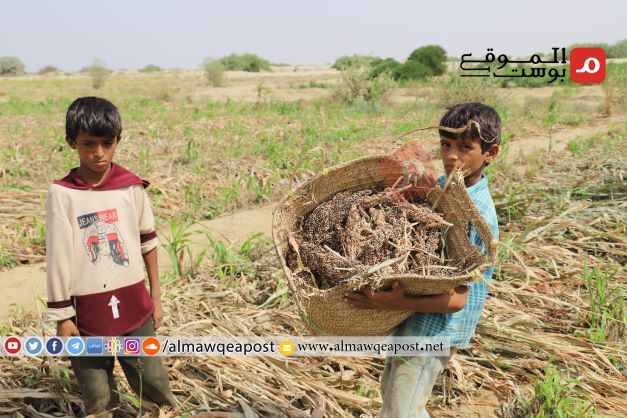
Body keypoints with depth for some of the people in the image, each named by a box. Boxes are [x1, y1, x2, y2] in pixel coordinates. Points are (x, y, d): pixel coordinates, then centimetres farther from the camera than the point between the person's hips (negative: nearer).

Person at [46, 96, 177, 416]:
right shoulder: (61, 194, -8)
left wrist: (156, 296, 8)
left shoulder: (131, 187, -3)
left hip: (133, 305, 1)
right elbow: (57, 256, -5)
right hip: (87, 312, -1)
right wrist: (62, 316, -3)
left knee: (154, 385, 10)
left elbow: (148, 242, 5)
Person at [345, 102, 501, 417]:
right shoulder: (440, 185, -1)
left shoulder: (479, 215, -24)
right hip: (410, 318, 9)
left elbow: (457, 298, -26)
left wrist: (396, 303, -35)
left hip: (434, 328, -8)